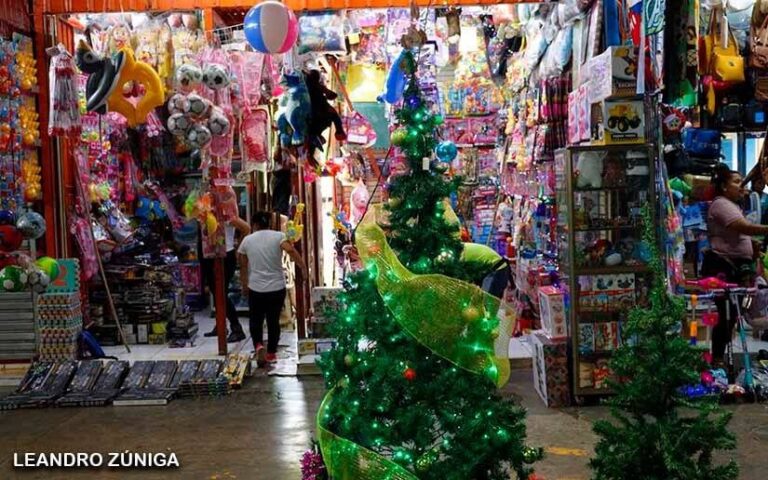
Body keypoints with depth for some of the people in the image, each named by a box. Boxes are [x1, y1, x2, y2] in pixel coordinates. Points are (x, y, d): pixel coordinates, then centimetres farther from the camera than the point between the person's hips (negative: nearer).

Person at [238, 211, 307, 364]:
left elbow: (243, 266, 10)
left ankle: (258, 346, -7)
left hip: (256, 288, 0)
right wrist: (303, 267, -17)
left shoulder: (247, 240, 3)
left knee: (256, 320, 15)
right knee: (273, 321, 13)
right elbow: (290, 250, -22)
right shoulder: (278, 236, -3)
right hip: (277, 287, 0)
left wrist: (244, 284, 23)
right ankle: (271, 353, 20)